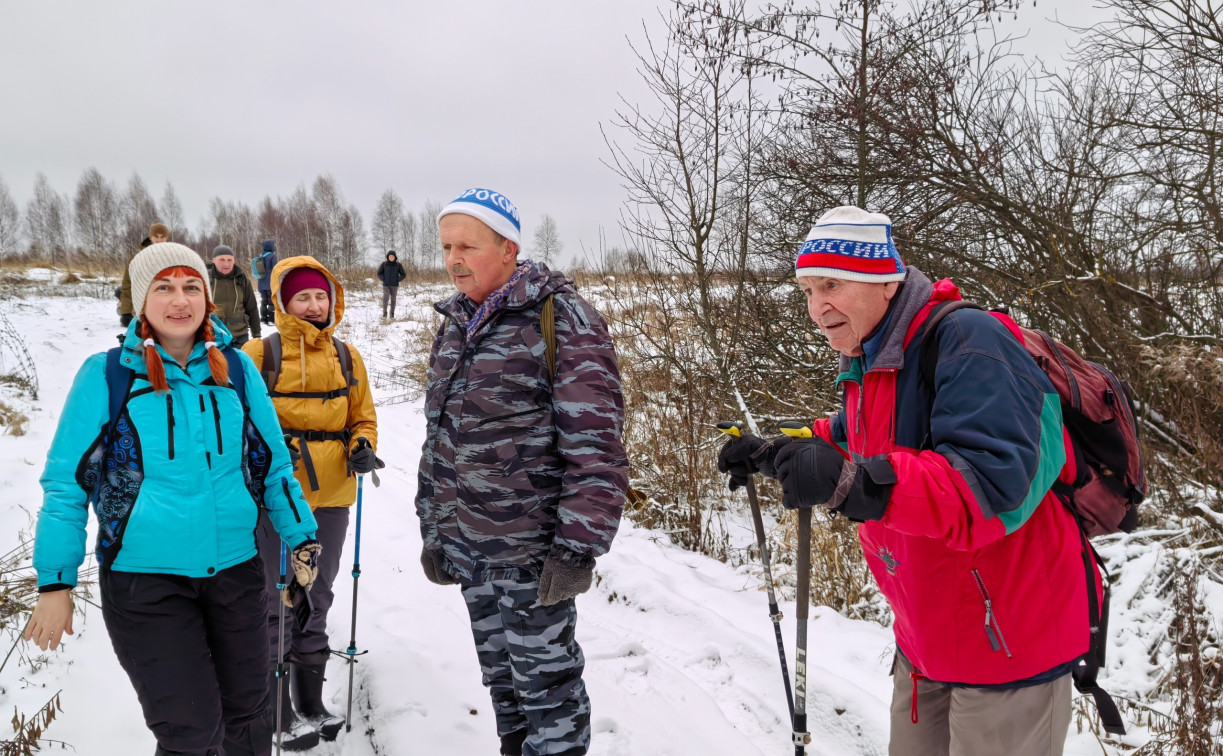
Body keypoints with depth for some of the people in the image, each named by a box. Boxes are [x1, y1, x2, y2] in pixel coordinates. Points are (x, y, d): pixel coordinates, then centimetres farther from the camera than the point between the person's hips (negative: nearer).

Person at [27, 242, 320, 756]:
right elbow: (66, 483, -1)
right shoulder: (106, 375, -7)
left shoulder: (236, 368, 1)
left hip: (235, 569, 3)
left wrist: (302, 538, 8)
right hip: (145, 580, -3)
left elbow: (273, 463, 10)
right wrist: (55, 583, -1)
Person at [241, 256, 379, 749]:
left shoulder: (347, 357, 7)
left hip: (331, 497, 5)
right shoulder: (260, 354, -6)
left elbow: (362, 418, 14)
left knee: (317, 599, 16)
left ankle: (310, 703, 32)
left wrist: (363, 446, -6)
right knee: (276, 603, 2)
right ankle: (279, 713, 17)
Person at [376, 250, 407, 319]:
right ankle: (384, 313, -3)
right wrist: (383, 280, -4)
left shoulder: (398, 265, 1)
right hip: (386, 285, -1)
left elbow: (403, 275, 6)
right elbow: (379, 273, 8)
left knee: (393, 299, 4)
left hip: (394, 285, 1)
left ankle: (392, 315, 9)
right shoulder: (384, 264, 1)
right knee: (385, 298, -15)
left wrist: (397, 280, -4)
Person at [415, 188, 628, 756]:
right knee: (501, 680, 20)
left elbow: (595, 445, -19)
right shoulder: (454, 325, 11)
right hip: (465, 548, 7)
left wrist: (577, 549, -21)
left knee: (546, 683, 3)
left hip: (532, 553, -7)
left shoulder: (562, 319, -14)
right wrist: (433, 528, 18)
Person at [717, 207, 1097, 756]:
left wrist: (853, 482, -45)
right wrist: (774, 455, 12)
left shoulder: (966, 340, -24)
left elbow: (996, 484, -36)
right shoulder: (867, 363, 6)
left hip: (1006, 645, -8)